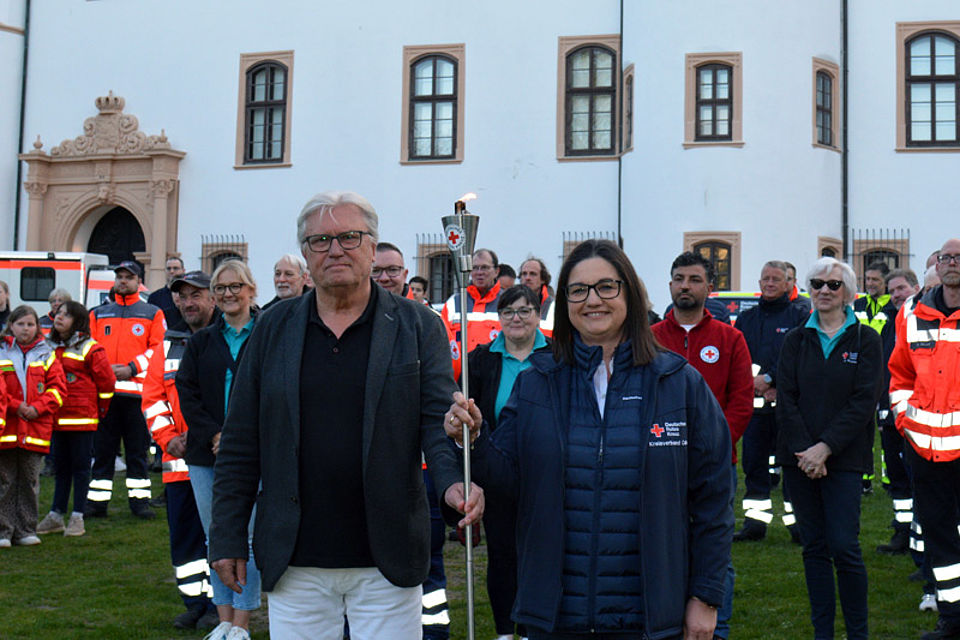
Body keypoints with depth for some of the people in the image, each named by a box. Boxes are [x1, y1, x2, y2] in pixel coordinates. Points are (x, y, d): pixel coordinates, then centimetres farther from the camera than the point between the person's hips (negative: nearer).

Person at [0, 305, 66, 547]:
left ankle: (26, 530, 14)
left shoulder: (46, 355, 8)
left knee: (30, 481, 6)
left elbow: (57, 387, 4)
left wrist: (37, 408, -9)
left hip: (36, 427, 1)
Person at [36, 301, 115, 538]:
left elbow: (107, 381, -5)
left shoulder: (90, 349, -8)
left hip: (81, 419, -6)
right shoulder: (48, 346, 11)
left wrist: (99, 409, 1)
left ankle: (77, 518, 5)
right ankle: (56, 516, 18)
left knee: (80, 467, 1)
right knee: (60, 467, 12)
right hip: (56, 419, 6)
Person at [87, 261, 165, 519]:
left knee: (138, 450, 1)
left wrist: (131, 368, -10)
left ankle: (139, 500, 7)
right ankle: (97, 501, 9)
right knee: (102, 449, 4)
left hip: (137, 390, -2)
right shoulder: (98, 313, 17)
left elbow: (158, 348, 1)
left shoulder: (153, 314, 10)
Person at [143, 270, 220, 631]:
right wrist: (169, 438, -1)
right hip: (178, 458, 5)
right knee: (182, 533, 8)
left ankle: (219, 605, 9)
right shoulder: (168, 346, 14)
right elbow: (152, 398, 14)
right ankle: (194, 602, 19)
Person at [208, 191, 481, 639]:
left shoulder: (417, 326, 3)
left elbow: (438, 420, -3)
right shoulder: (275, 329, 8)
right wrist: (227, 537, 5)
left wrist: (453, 481, -24)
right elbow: (241, 443, 8)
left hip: (387, 563, -1)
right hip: (294, 562, 2)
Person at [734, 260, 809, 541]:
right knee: (754, 463, 6)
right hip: (754, 402, 4)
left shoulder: (799, 317, 3)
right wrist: (755, 384, -8)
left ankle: (797, 522, 5)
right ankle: (755, 521, 14)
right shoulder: (745, 319, 14)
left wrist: (770, 379, -14)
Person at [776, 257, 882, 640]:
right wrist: (804, 451, -11)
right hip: (798, 457, 3)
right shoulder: (796, 340, 9)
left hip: (844, 458, -3)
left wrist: (826, 447, -14)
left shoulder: (865, 341, 2)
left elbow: (864, 402, -6)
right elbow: (786, 398, 2)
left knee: (844, 547, -8)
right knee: (814, 547, 6)